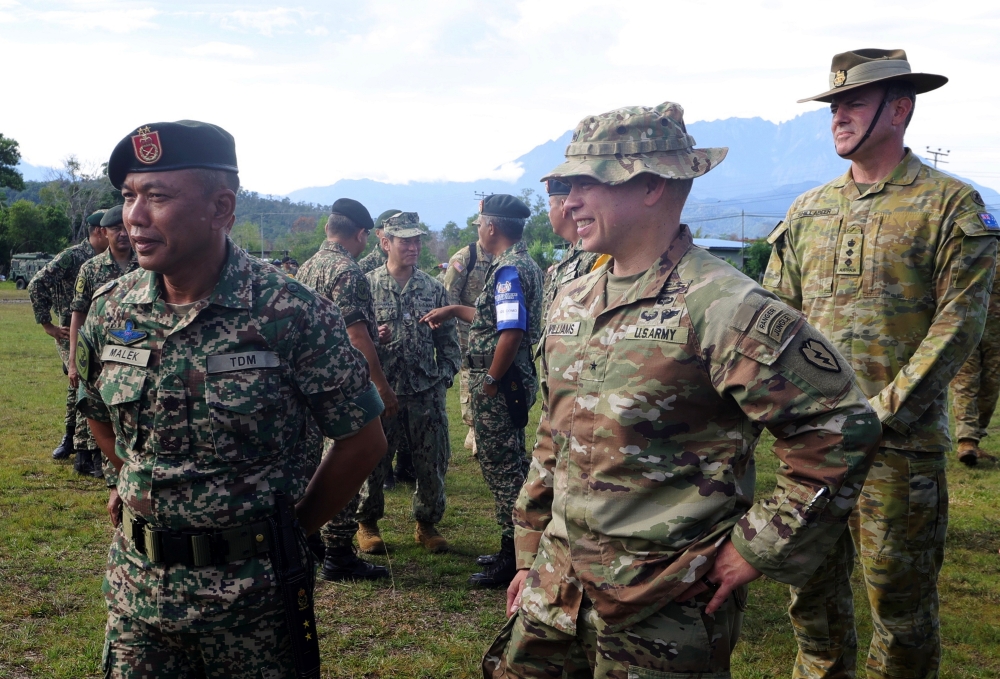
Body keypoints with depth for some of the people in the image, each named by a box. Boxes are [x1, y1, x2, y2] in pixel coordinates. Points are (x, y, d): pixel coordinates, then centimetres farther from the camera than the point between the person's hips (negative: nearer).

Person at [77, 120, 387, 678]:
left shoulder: (293, 313, -17)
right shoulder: (110, 311, -3)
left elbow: (364, 441, -10)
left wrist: (293, 528, -2)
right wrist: (146, 493, 12)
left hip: (253, 585, -4)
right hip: (138, 583, 4)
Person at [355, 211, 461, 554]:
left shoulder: (434, 289, 8)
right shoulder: (368, 285, -1)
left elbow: (448, 340, 12)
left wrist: (444, 376, 3)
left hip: (426, 394, 3)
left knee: (432, 464, 7)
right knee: (373, 461, 6)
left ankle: (427, 524, 25)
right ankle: (367, 523, 25)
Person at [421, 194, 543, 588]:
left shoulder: (508, 270, -17)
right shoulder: (524, 265, 14)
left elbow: (511, 332, -26)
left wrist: (489, 381, -18)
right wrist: (455, 310, 27)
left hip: (499, 386, -10)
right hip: (516, 382, 10)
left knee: (502, 469, -2)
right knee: (512, 466, 17)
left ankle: (512, 560, 7)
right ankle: (515, 550, 27)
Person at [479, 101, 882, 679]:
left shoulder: (720, 306, -17)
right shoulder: (572, 302, 7)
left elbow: (841, 425, -17)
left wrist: (759, 546, -14)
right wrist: (531, 556, 16)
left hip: (666, 610, -6)